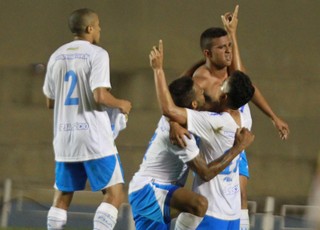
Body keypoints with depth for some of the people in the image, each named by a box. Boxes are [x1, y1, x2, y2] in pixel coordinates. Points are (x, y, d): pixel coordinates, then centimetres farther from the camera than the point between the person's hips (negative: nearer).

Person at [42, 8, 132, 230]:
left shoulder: (57, 56, 11)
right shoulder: (97, 54, -8)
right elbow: (100, 96, -19)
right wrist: (120, 104, -1)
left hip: (64, 137, 6)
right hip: (94, 137, -6)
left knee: (62, 197, 14)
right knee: (114, 193, -2)